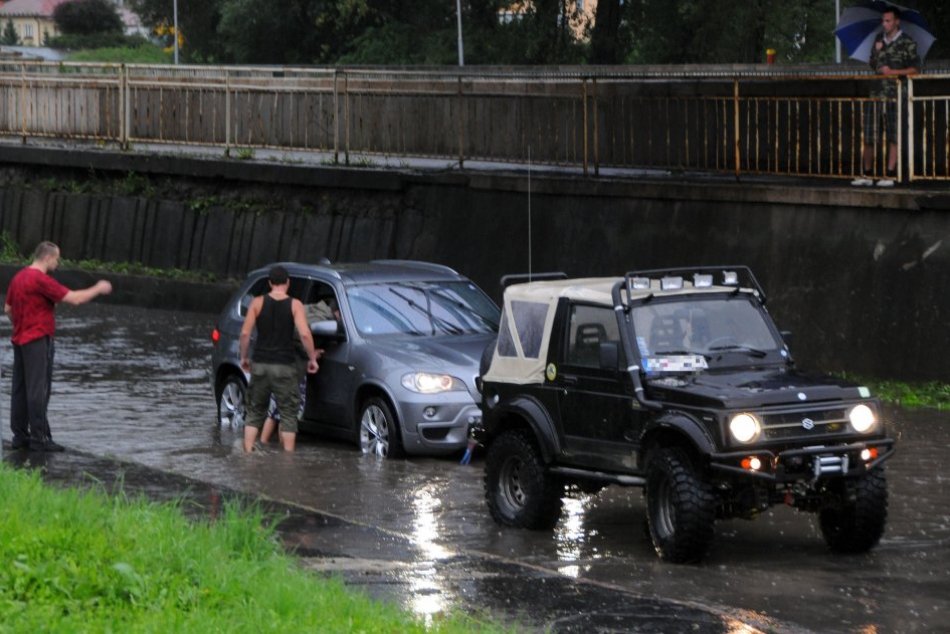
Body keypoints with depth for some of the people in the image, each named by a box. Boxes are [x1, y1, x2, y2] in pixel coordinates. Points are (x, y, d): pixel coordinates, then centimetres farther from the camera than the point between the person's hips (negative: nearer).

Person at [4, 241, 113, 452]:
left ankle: (20, 435, 12)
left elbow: (8, 308, 19)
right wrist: (98, 289, -5)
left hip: (20, 340, 9)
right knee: (39, 389, -7)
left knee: (20, 389, 9)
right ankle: (39, 437, -7)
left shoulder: (18, 277, 12)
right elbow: (74, 298, -18)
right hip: (38, 340, -9)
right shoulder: (41, 279, -16)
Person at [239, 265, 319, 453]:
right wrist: (312, 358, -2)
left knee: (255, 412, 12)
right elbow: (305, 334, -13)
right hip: (285, 367, -2)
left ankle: (247, 453, 5)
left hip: (260, 365, 2)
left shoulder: (257, 303, 2)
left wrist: (244, 357, 10)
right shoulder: (295, 305, -3)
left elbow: (245, 333, -3)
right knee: (288, 413, 5)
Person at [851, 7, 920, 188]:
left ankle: (890, 175, 2)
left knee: (893, 137, -2)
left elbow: (915, 68, -4)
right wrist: (876, 51, 2)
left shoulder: (907, 42, -1)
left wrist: (893, 72, -13)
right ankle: (867, 175, 9)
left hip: (894, 96, -5)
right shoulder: (879, 39, 15)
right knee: (869, 137, 2)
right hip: (876, 93, 5)